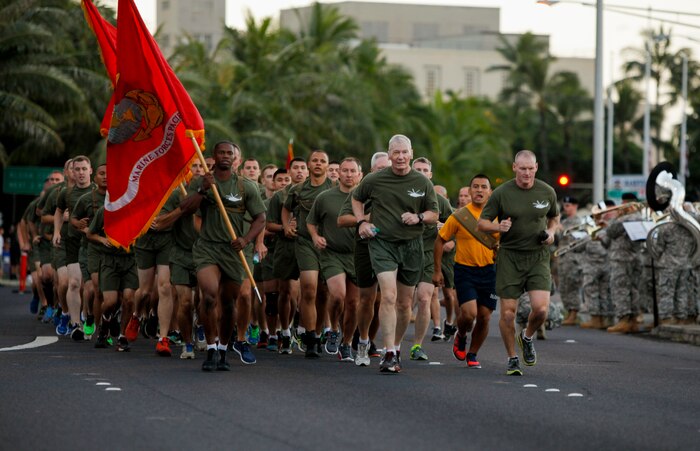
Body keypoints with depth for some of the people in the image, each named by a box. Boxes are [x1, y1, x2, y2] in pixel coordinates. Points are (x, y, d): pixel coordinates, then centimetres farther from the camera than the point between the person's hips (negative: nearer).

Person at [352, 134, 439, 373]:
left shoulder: (422, 182, 2)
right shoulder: (374, 180, -2)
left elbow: (434, 214, 10)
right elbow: (357, 198, 17)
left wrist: (418, 217, -11)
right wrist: (362, 222, 2)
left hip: (412, 245, 3)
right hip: (382, 243, -3)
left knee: (405, 303, 10)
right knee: (389, 296, -18)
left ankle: (397, 347, 29)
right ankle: (389, 354, -20)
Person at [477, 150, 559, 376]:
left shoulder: (547, 192, 3)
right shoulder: (501, 193, -4)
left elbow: (554, 217, 22)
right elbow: (482, 223, 1)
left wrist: (551, 232, 0)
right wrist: (498, 227, -20)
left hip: (538, 256, 1)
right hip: (510, 256, -1)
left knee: (541, 308, -14)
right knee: (508, 312, -3)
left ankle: (527, 337, 19)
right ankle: (512, 359, 15)